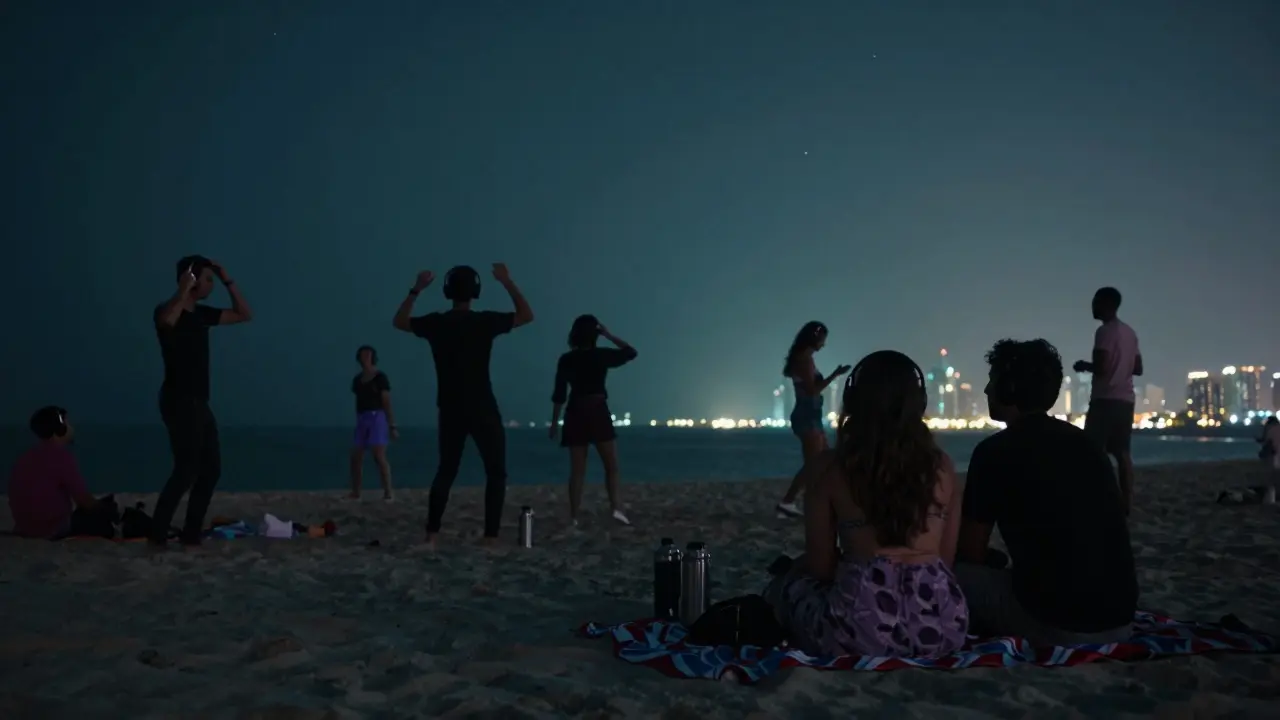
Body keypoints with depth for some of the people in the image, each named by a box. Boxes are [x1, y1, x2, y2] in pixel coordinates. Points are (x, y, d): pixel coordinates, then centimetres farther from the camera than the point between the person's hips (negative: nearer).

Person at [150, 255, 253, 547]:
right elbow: (167, 321, -37)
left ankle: (191, 534, 13)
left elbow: (245, 315, 17)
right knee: (186, 470, -11)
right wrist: (184, 288, -26)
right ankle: (157, 534, -3)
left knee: (211, 469, 7)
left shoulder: (202, 313, 13)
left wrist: (228, 280, 9)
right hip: (179, 401, -9)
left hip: (199, 402, 9)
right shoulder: (167, 310, -10)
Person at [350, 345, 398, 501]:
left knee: (379, 457, -16)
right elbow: (358, 402, 18)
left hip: (377, 418, -6)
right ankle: (355, 494, 14)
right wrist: (358, 424, 18)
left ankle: (388, 494, -14)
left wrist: (392, 426, -11)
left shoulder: (381, 377, -5)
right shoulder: (357, 379, 14)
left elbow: (387, 403, -7)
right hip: (362, 420, 7)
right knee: (355, 458, 5)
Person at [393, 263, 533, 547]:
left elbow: (399, 322, 19)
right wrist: (507, 281, 4)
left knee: (446, 471, 16)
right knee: (496, 472, 5)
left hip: (450, 411, 4)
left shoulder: (435, 323, 0)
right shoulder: (485, 321, -9)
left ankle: (431, 534, 10)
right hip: (482, 410, -4)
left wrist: (416, 289, 18)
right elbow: (527, 316, 2)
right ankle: (490, 535, -4)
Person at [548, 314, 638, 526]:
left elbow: (559, 394, 4)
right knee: (611, 466, 3)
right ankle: (616, 508, -13)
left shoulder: (566, 360, 4)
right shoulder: (602, 355, -3)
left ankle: (574, 517, 2)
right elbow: (631, 352, 10)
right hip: (598, 412, -3)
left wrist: (554, 421, 10)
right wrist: (609, 335, 9)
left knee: (577, 469, 6)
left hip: (575, 413, 3)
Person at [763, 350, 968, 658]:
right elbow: (946, 559, 14)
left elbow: (820, 566, 4)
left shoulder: (827, 467, -1)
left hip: (862, 629, -5)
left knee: (784, 584, 25)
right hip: (941, 625, 5)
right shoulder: (941, 466, 8)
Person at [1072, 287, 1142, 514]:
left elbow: (1101, 367, -18)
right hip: (1126, 399, 8)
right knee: (1122, 452, 8)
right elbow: (1138, 369, 21)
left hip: (1106, 399, -8)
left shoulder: (1105, 331, -11)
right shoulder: (1130, 333, 17)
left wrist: (1084, 365, -1)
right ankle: (1127, 502, 6)